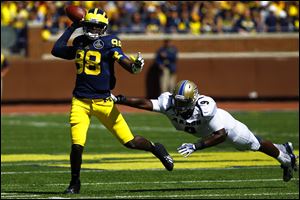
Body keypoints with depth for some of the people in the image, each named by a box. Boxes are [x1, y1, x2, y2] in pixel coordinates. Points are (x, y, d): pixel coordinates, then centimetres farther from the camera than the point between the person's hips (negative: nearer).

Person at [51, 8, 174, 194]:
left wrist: (136, 65, -37)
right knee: (77, 145, -10)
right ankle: (75, 183, 12)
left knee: (129, 141, -1)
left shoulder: (109, 42, -5)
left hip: (103, 102, -3)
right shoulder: (79, 42, 10)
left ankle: (156, 148, 30)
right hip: (80, 102, 3)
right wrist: (72, 28, 18)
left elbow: (127, 64, -13)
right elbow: (56, 51, 21)